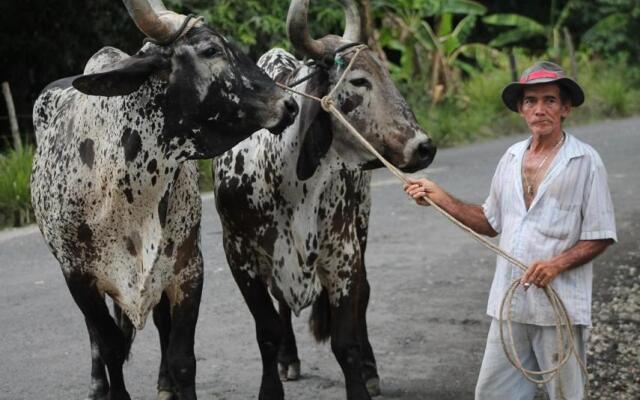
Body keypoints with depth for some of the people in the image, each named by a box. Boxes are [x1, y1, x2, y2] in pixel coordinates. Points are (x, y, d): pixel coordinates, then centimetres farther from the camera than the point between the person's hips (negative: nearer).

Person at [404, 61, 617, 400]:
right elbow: (491, 223, 16)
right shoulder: (512, 157, 10)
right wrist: (440, 198, 7)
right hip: (509, 304, 5)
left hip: (560, 305, -5)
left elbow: (599, 237, -5)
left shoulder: (585, 162, -6)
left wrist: (557, 264, -20)